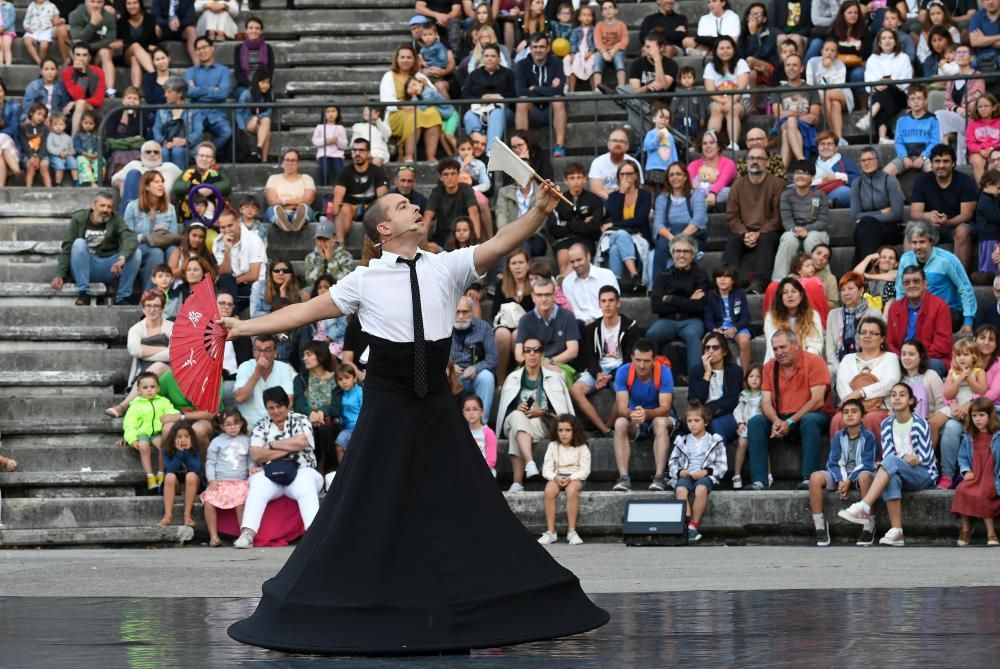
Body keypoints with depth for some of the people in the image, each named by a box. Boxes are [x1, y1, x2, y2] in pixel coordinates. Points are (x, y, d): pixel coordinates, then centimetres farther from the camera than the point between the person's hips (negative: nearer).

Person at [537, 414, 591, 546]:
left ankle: (571, 531, -35)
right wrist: (555, 477, -17)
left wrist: (570, 478, -20)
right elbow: (546, 469, 5)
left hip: (576, 477, -2)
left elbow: (585, 470, -3)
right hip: (557, 477, 2)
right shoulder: (553, 446, 12)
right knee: (549, 490, -34)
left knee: (571, 490, -38)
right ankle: (550, 531, -33)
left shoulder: (582, 448, 6)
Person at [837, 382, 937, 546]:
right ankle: (896, 532, -42)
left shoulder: (919, 424, -8)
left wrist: (898, 459, -7)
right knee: (891, 477, -36)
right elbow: (886, 455, -1)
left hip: (924, 475, -3)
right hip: (900, 473, 3)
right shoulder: (887, 424, 6)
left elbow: (924, 459, -8)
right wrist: (904, 458, -19)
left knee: (891, 461, -34)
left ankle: (863, 508, -46)